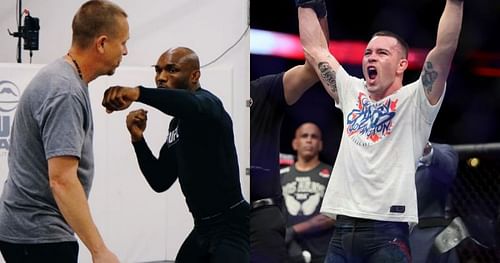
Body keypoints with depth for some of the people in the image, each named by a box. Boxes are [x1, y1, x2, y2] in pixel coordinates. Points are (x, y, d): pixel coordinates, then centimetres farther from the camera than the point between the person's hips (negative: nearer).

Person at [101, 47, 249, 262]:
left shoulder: (206, 102, -13)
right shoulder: (177, 124, 16)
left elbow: (191, 105, -41)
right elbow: (160, 181, 16)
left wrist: (138, 93, -57)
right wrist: (138, 138, 1)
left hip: (231, 227, -10)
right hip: (204, 228, 10)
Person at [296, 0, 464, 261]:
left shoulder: (414, 101, 1)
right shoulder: (352, 95, 17)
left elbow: (444, 48, -11)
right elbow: (315, 50, 23)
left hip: (387, 233, -6)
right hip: (341, 231, 6)